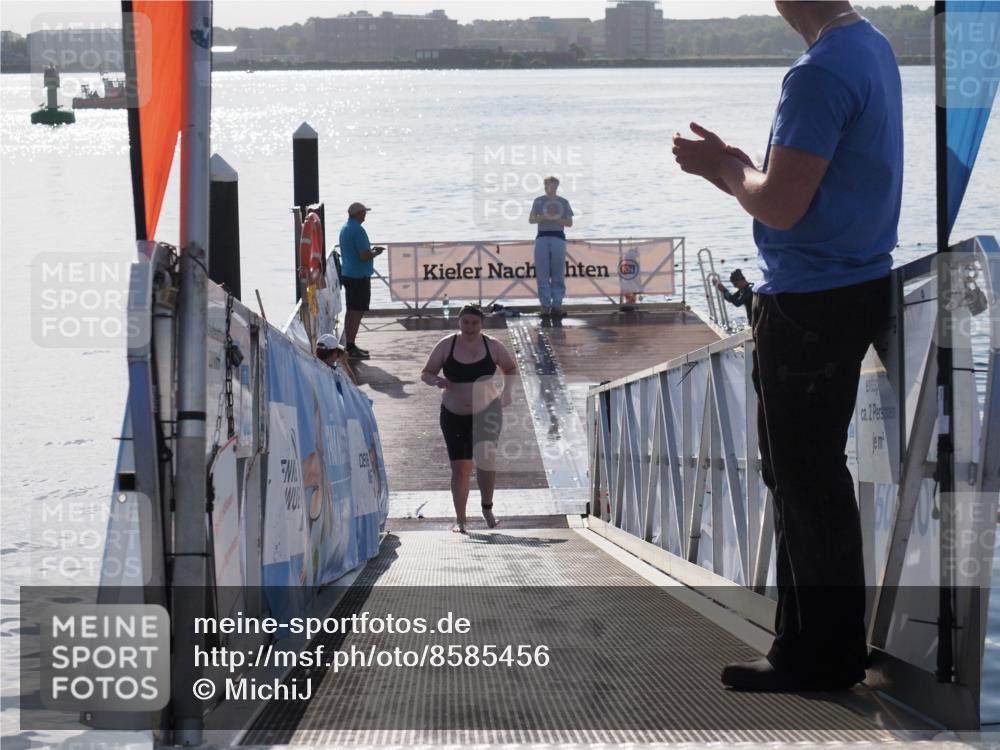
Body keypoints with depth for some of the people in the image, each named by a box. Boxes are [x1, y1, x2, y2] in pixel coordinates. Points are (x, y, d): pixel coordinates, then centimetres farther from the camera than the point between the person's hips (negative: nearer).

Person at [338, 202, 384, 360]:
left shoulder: (345, 228, 12)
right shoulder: (358, 230, -19)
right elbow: (364, 256, -24)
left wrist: (371, 251, 17)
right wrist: (376, 253, -5)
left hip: (347, 274, 10)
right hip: (359, 276, -10)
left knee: (351, 311, 15)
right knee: (357, 312, -6)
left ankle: (350, 345, 20)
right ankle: (352, 347, -7)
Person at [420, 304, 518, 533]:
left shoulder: (492, 346, -3)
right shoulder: (446, 346, -4)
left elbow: (511, 369, 13)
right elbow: (426, 373, 2)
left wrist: (508, 390, -4)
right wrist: (437, 382, -19)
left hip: (487, 412, -1)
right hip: (454, 415, 1)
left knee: (485, 454, -23)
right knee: (460, 468, 2)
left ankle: (487, 507, -4)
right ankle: (460, 520, 14)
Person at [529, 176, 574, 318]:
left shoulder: (563, 202, 11)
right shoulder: (539, 201, 9)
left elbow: (569, 222, 8)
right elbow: (531, 219, 3)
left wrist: (556, 219, -9)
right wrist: (544, 217, -14)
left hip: (558, 237, 1)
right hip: (542, 237, -1)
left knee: (558, 273, -1)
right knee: (543, 273, -5)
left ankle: (557, 305, 1)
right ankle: (545, 305, -4)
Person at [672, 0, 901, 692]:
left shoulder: (820, 75, -22)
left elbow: (780, 206, -22)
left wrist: (726, 169, -3)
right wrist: (736, 166, 8)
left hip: (810, 306, -10)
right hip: (856, 288, 10)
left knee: (805, 480, 0)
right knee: (809, 476, 17)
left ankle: (822, 655, 8)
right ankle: (815, 642, 25)